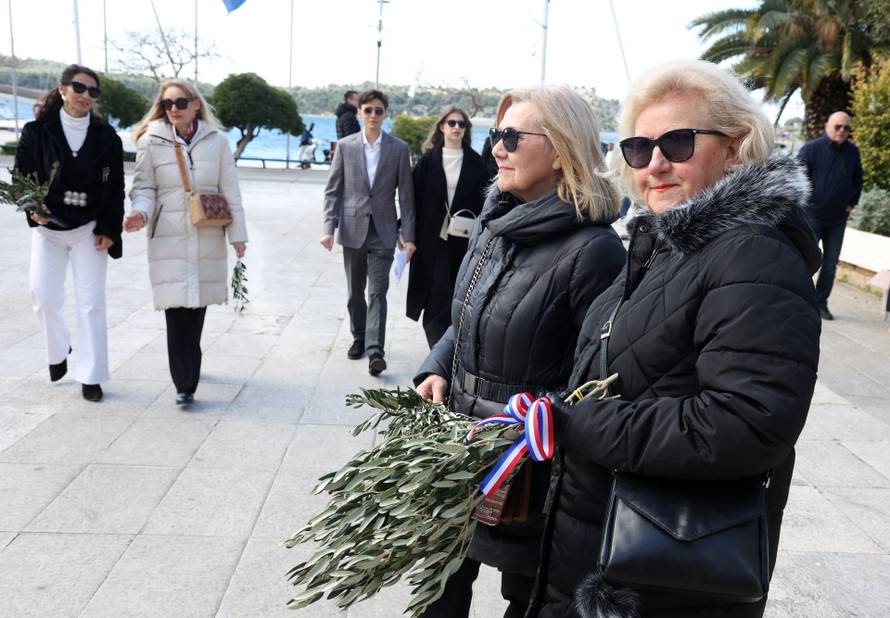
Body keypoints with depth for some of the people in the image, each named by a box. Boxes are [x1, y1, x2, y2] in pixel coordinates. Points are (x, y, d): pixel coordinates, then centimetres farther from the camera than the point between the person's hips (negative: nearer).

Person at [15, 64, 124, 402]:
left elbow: (115, 187, 2)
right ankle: (58, 351, 27)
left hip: (90, 229, 0)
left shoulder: (106, 136, 0)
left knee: (91, 302, 0)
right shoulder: (37, 131, -2)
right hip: (47, 227, 0)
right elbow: (21, 175, 2)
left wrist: (109, 229, -5)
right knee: (44, 296, -4)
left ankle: (90, 376, 10)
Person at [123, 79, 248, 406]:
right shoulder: (151, 141, 1)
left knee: (197, 303, 8)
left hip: (208, 237, 2)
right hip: (168, 237, -1)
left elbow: (230, 191, 5)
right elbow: (144, 187, 4)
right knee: (177, 307, -8)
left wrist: (237, 234, 5)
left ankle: (189, 368, 28)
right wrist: (140, 213, -17)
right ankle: (184, 384, -2)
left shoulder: (217, 141, 2)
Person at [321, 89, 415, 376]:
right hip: (353, 229, 2)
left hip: (383, 231, -2)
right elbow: (333, 190, 3)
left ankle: (375, 351, -11)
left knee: (378, 292, -8)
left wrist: (408, 235, -5)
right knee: (355, 292, 13)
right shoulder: (345, 146, 3)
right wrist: (329, 228, -7)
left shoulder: (398, 148, 1)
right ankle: (359, 338, 31)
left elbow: (406, 194, 0)